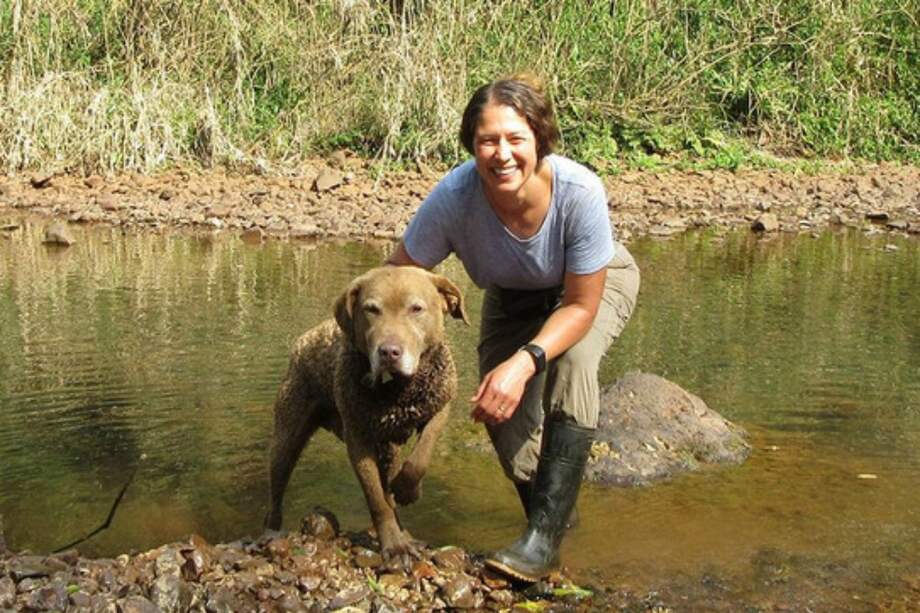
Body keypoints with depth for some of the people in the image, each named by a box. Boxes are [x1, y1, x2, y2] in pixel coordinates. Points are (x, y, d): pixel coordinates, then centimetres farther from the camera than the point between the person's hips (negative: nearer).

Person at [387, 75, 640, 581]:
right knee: (502, 411, -10)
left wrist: (526, 362, -43)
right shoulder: (454, 197, -35)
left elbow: (581, 304, -29)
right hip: (513, 300, 3)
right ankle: (550, 520, 20)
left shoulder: (579, 190, -39)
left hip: (596, 284, -2)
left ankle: (546, 531, -24)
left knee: (572, 361, -32)